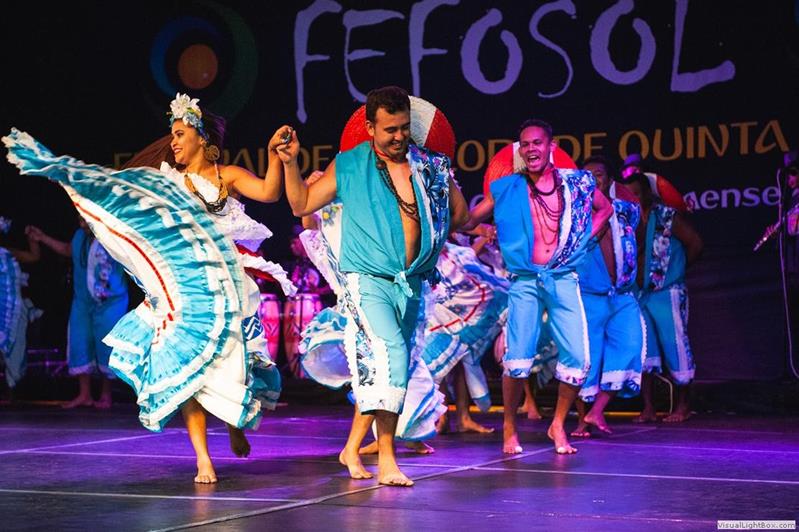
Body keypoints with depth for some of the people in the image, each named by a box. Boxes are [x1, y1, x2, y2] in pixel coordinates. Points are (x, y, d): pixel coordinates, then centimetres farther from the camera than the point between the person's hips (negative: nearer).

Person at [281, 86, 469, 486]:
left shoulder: (431, 167, 6)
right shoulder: (349, 166, 1)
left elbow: (459, 211, 19)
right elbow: (301, 205, 5)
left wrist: (427, 243, 13)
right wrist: (290, 163, -8)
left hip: (410, 283, 4)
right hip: (367, 279, -4)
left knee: (379, 369, 10)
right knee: (389, 354, -23)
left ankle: (353, 447, 26)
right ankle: (387, 461, -23)